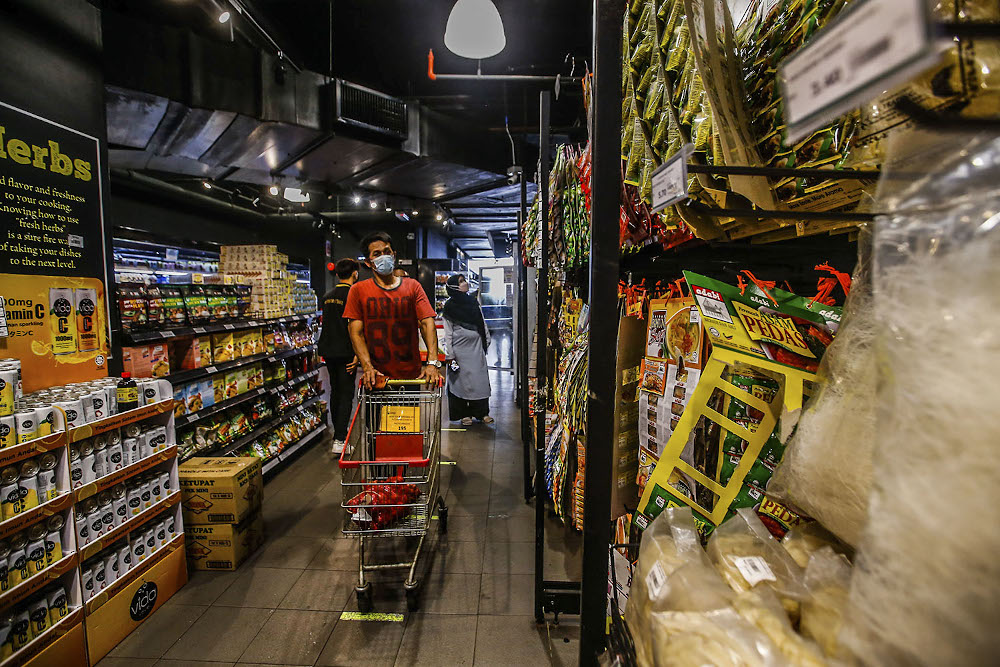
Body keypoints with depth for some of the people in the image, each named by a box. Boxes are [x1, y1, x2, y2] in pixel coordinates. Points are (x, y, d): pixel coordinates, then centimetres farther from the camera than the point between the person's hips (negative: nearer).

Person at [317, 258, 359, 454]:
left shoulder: (327, 297, 13)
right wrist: (358, 354, -18)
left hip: (328, 350, 7)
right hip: (345, 352, -7)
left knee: (335, 391, 17)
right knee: (346, 393, -4)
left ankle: (339, 433, 28)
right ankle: (339, 440, -8)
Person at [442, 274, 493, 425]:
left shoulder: (473, 302, 13)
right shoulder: (449, 307, -2)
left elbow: (483, 324, 18)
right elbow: (448, 333, -4)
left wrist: (487, 341, 13)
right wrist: (449, 354, -8)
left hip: (477, 347, 5)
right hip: (460, 348, -4)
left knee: (481, 378, 4)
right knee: (461, 379, 0)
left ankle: (482, 412, 13)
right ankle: (464, 414, 12)